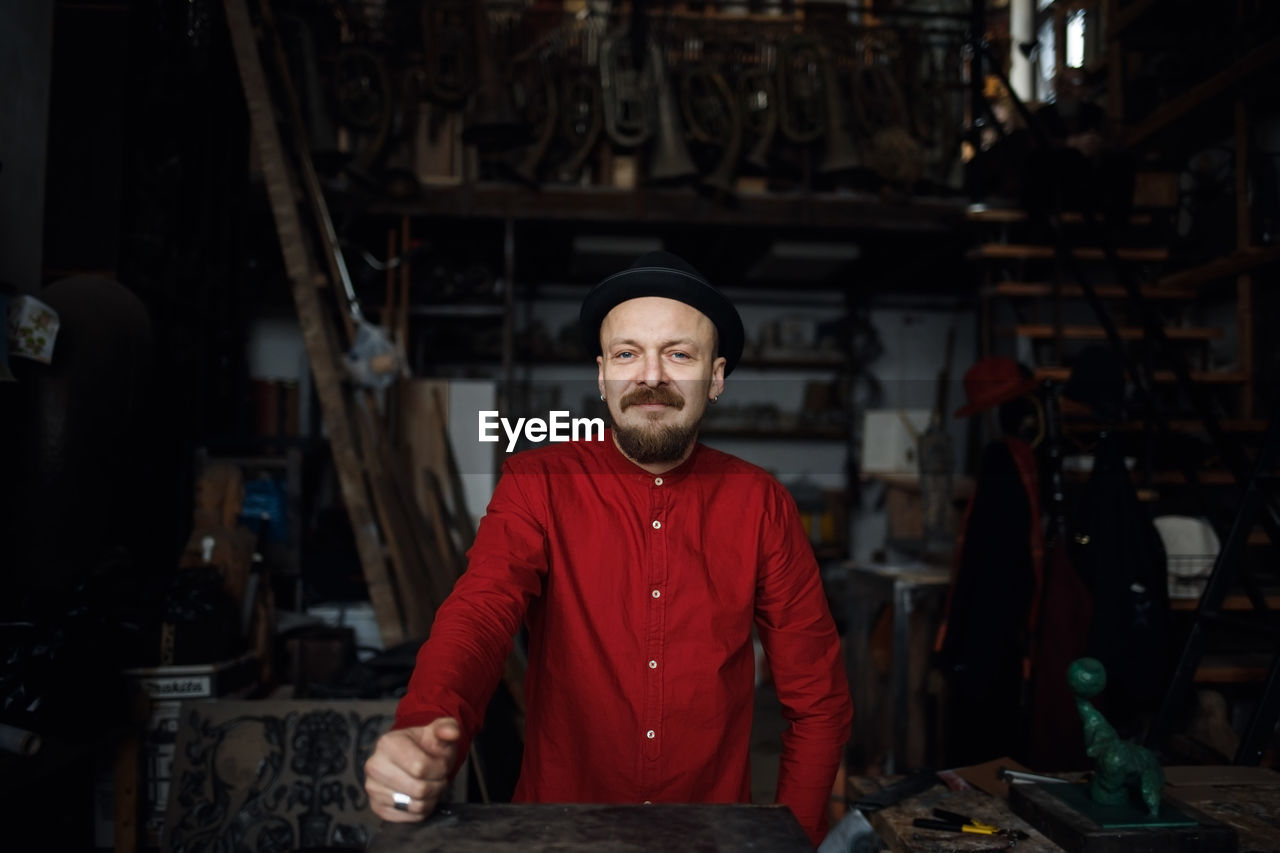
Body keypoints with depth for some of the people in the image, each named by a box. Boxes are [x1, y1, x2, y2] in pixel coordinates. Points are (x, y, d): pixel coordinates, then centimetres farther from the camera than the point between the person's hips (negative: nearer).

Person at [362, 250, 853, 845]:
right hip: (559, 825, 0)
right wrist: (425, 733, -40)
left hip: (712, 835, 0)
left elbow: (817, 699, 1)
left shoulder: (761, 505, -4)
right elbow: (481, 614, -21)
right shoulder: (537, 484, -6)